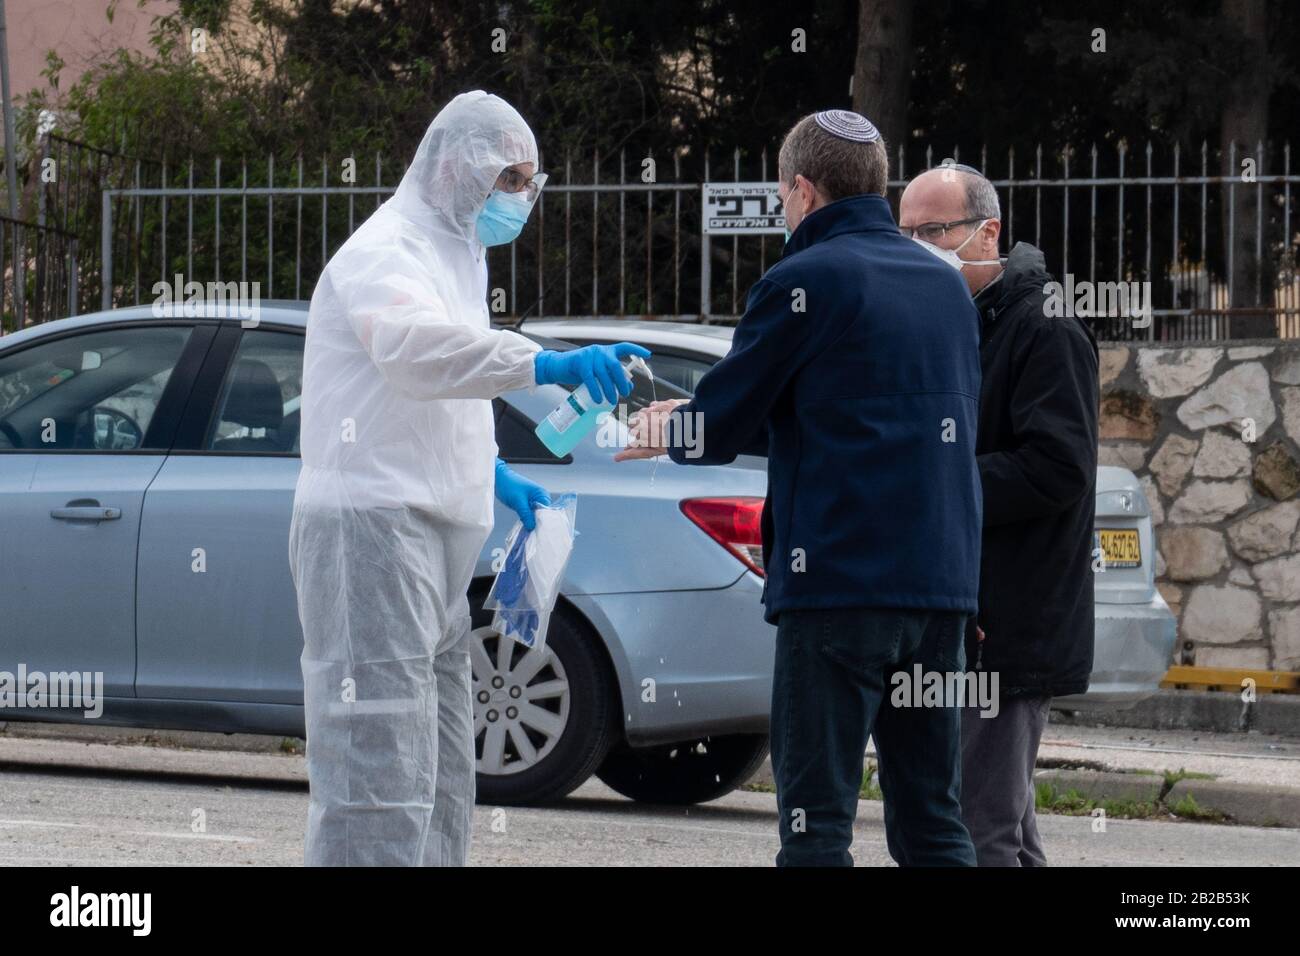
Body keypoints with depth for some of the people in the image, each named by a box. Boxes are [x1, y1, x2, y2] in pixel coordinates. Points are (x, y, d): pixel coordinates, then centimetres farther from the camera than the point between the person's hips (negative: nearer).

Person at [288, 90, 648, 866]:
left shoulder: (455, 256, 23)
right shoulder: (387, 251, -10)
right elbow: (412, 345, -33)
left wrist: (495, 475, 23)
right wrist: (546, 366, -43)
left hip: (431, 540, 10)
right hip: (372, 525, -10)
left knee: (441, 787, 15)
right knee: (383, 776, -17)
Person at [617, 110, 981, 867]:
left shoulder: (807, 280, -6)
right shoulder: (946, 285, 16)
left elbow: (718, 431, -2)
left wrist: (666, 434, 22)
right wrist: (702, 425, 31)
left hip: (840, 586, -7)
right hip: (942, 585, 7)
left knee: (818, 821, -5)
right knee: (932, 821, 8)